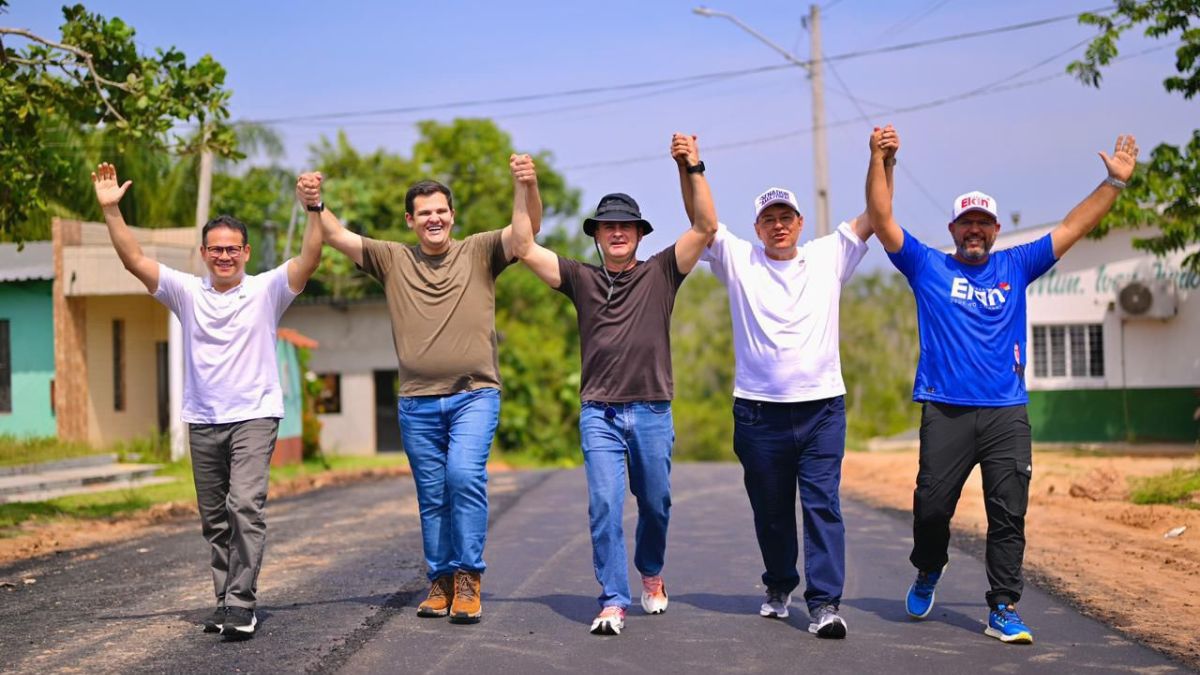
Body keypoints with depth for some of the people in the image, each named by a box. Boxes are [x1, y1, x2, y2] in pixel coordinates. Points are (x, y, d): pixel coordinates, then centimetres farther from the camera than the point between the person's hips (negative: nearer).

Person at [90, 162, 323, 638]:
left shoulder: (266, 289, -1)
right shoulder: (187, 292, 6)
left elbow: (309, 260, -14)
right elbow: (134, 260, 0)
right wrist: (110, 210, -10)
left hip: (254, 416, -4)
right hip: (203, 420, 4)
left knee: (246, 505, -18)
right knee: (214, 518, 9)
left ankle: (241, 603, -18)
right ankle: (227, 602, 19)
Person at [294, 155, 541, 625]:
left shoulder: (479, 253, 4)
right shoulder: (393, 260, 8)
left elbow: (526, 229, -10)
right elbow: (337, 236, 2)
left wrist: (528, 187, -28)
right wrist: (314, 206, -17)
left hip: (474, 396, -3)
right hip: (417, 403, 3)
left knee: (464, 476, -20)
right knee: (432, 497, 8)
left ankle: (468, 578, -10)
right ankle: (441, 581, 20)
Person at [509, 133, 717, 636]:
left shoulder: (660, 273, 5)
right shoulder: (581, 278, 7)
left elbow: (706, 227, -4)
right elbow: (525, 249, 0)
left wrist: (694, 170, -10)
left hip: (652, 411, 1)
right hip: (599, 414, 0)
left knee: (655, 504, 13)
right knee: (604, 506, -11)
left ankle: (651, 575, 39)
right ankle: (613, 603, -8)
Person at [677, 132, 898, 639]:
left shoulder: (828, 257, 9)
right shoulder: (738, 260, 6)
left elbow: (873, 215, 4)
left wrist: (885, 162, -8)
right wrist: (688, 169, -17)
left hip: (822, 407, 0)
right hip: (758, 409, 0)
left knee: (823, 505, -8)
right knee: (770, 508, 11)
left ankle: (825, 603, -9)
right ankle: (779, 587, 31)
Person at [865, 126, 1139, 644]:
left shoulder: (1015, 267, 14)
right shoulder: (927, 267, 8)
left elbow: (1073, 228, 13)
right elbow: (881, 221, -1)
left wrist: (1115, 180, 7)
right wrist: (878, 160, -10)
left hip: (1007, 413, 2)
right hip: (945, 412, -2)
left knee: (1009, 515, -2)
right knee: (932, 506, 0)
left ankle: (1003, 611, 4)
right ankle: (928, 572, 30)